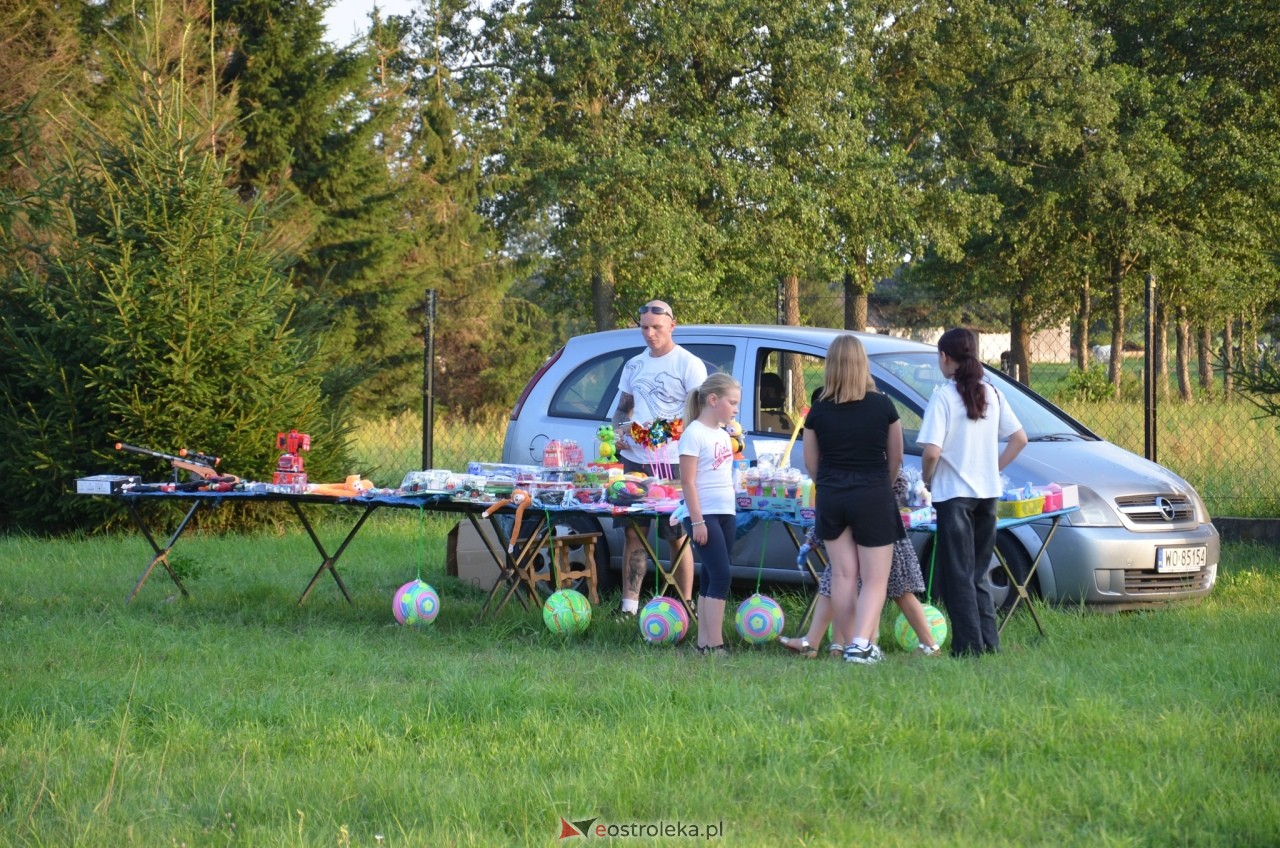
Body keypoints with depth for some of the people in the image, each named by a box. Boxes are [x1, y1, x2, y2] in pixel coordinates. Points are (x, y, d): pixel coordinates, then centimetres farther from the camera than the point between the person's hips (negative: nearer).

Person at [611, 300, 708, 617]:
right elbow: (622, 408, 25)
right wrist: (618, 431, 3)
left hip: (672, 463, -6)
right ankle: (629, 604, 8)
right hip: (634, 460, 6)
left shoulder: (689, 364, -3)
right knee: (633, 531, 5)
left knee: (677, 537, -1)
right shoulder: (634, 365, 16)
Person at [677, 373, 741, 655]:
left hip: (726, 514, 8)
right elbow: (688, 481, -15)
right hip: (705, 514, -8)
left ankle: (704, 641, 10)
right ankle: (715, 645, -15)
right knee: (721, 576, -14)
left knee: (712, 578, 8)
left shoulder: (723, 435, 15)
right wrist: (697, 521, -19)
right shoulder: (694, 434, -11)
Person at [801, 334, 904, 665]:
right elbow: (895, 457, 6)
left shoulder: (818, 411, -3)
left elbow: (811, 463, 6)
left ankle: (847, 642, 13)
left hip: (831, 497, 2)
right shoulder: (882, 407, -6)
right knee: (875, 578, 1)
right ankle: (861, 643, -15)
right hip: (872, 495, -2)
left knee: (843, 575, 12)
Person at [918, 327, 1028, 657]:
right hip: (987, 493, 6)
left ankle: (969, 645, -3)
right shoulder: (991, 394, 5)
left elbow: (932, 451, -20)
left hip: (953, 494, -6)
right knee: (977, 574, 15)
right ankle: (988, 642, 12)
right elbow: (1019, 439, 8)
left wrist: (927, 479, -3)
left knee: (957, 576, 0)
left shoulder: (943, 397, -13)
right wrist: (993, 469, 13)